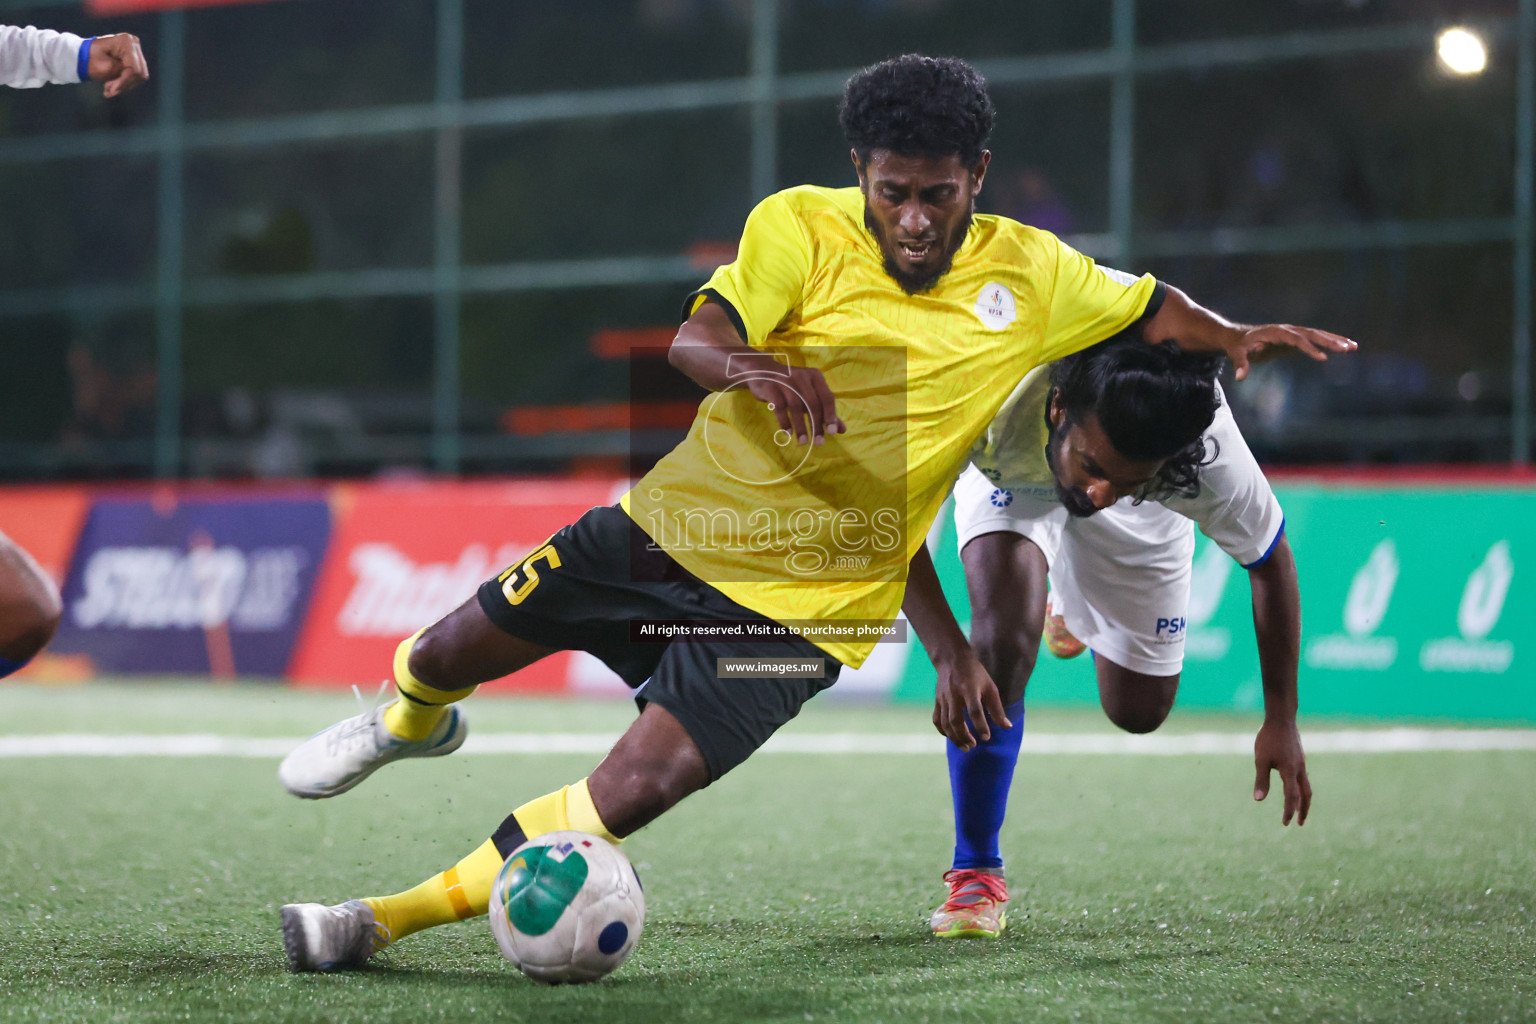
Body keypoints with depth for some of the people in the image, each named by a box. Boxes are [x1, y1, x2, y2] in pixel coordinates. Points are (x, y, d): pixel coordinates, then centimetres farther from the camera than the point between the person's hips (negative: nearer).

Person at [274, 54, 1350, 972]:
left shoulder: (1027, 273, -1)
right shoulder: (800, 225, -8)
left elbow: (1149, 306, 14)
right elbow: (693, 339, -20)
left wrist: (1233, 336, -6)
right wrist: (757, 368, -43)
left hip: (802, 606, -1)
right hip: (676, 522, 1)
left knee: (639, 787, -18)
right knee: (446, 655, 6)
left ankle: (395, 918, -7)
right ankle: (411, 720, 46)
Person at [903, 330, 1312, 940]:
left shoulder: (1205, 447, -41)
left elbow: (1270, 558, -20)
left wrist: (1281, 720, -12)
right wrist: (949, 654, -46)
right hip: (1011, 479, -2)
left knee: (1138, 711, 7)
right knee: (1003, 641, -28)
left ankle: (1076, 608, 44)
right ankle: (976, 871, -8)